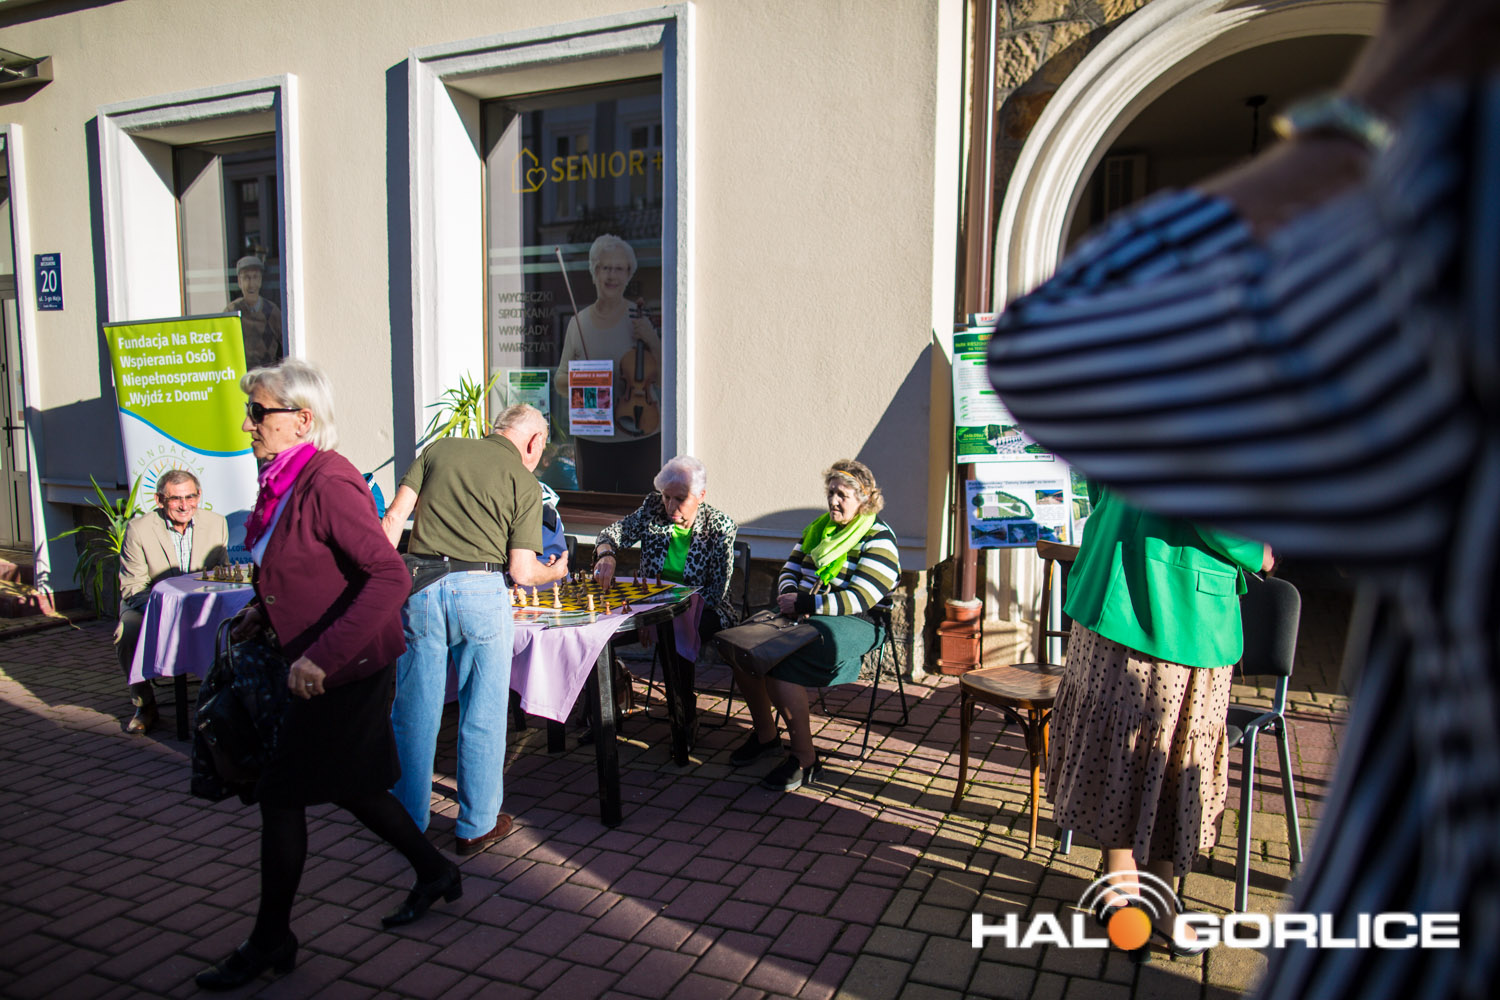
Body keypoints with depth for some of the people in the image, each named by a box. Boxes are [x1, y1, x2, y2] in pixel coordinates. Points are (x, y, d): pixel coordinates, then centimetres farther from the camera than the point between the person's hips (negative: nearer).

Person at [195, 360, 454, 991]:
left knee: (282, 794, 2)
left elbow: (389, 578, -30)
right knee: (345, 784, 19)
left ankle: (271, 942, 20)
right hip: (320, 662, 9)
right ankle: (435, 874, 36)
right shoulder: (284, 478, 6)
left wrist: (322, 655, -33)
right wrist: (262, 609, 8)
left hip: (346, 668, -9)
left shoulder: (328, 483, -23)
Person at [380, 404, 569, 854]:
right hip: (480, 593, -3)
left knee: (414, 712, 14)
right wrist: (553, 572, 15)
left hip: (420, 587, 3)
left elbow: (394, 519, 5)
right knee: (482, 715, 11)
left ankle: (409, 822, 27)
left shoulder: (439, 450, 10)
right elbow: (522, 572, -5)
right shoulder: (525, 485, 1)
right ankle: (476, 825, 21)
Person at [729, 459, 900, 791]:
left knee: (780, 662, -31)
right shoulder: (819, 527, 17)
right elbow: (790, 570, 19)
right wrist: (789, 596, -4)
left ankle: (804, 759, -17)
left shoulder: (878, 540, -7)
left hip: (856, 624, -8)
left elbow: (859, 600, -17)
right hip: (804, 614, 8)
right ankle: (765, 734, 3)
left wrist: (803, 603, -17)